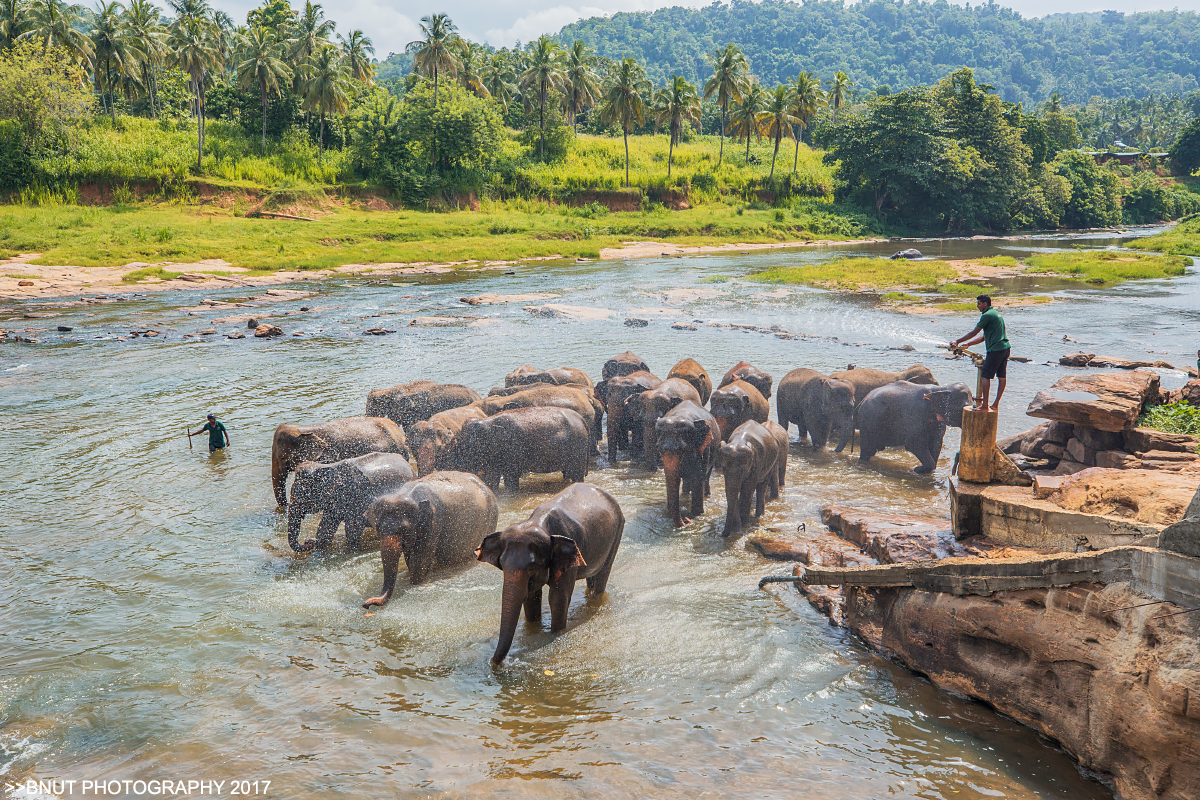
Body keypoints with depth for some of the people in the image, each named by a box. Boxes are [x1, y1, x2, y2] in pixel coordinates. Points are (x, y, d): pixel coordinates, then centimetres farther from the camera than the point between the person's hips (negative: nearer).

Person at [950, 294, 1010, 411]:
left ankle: (984, 404, -6)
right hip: (1005, 348, 10)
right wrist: (968, 344, 22)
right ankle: (996, 404, 15)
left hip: (995, 349, -10)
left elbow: (974, 333, -8)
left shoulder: (987, 315, -9)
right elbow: (984, 336, 23)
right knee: (1002, 377, 9)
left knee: (985, 376, -5)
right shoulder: (996, 313, 22)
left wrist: (957, 342, 1)